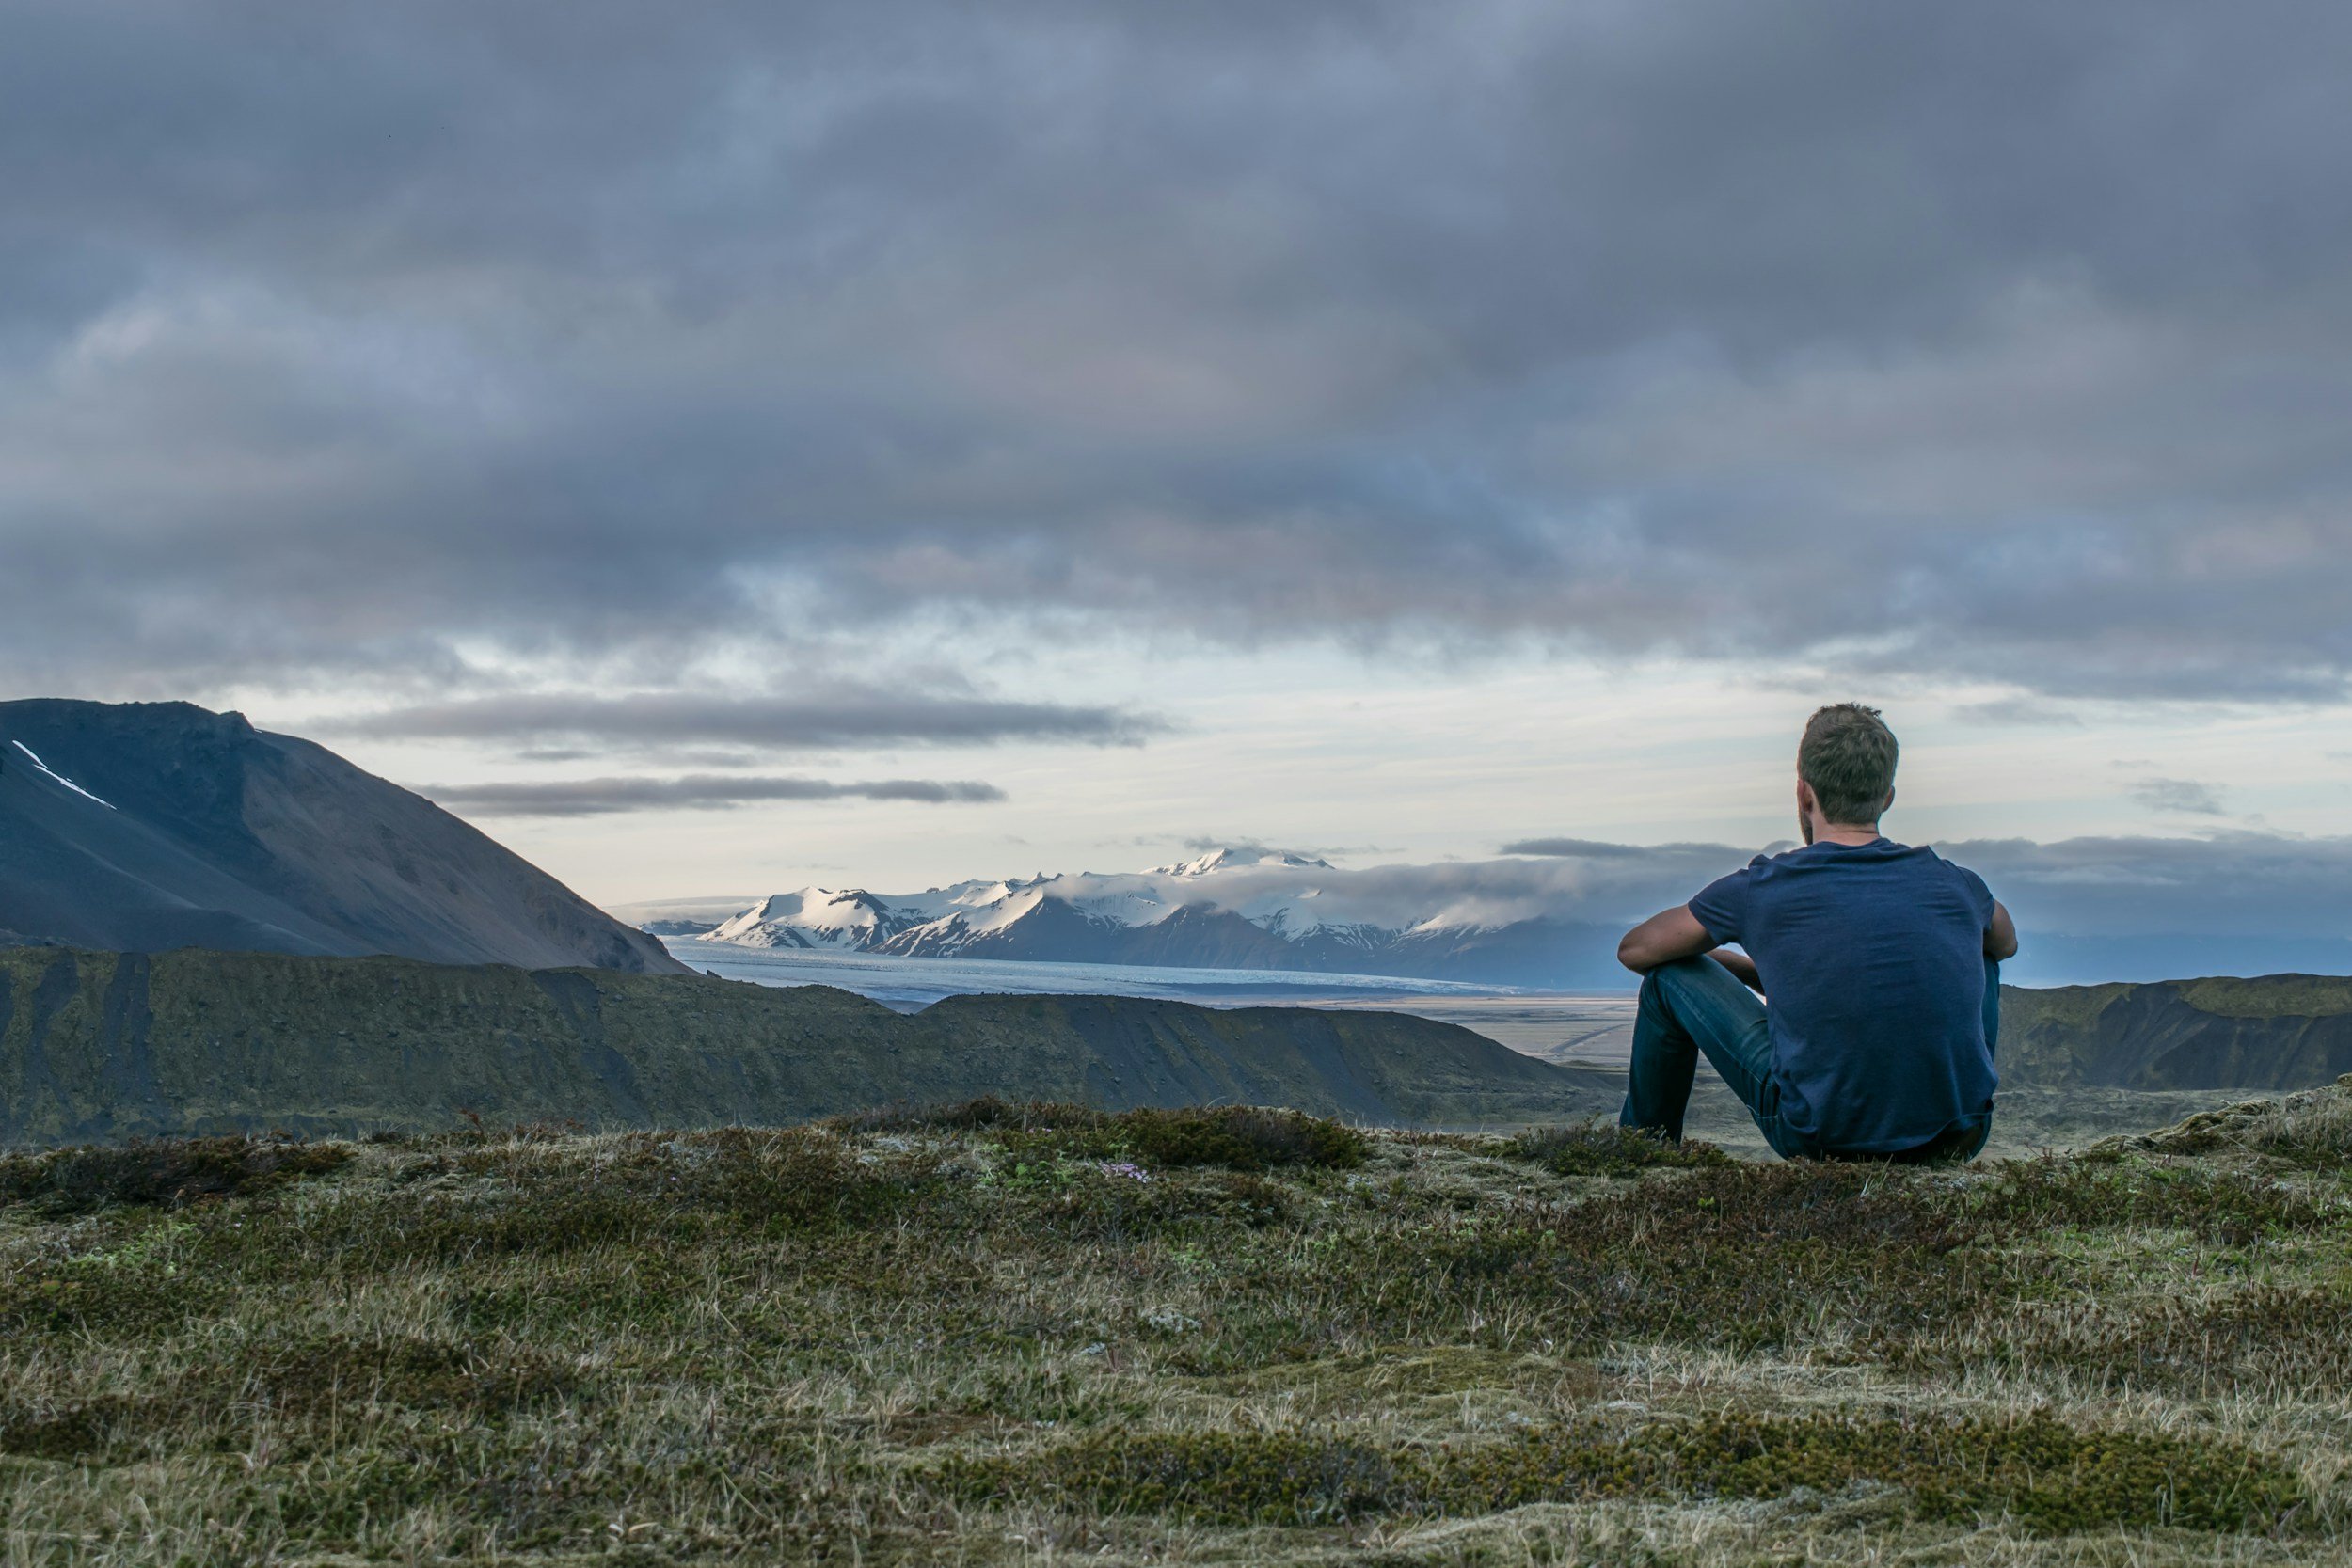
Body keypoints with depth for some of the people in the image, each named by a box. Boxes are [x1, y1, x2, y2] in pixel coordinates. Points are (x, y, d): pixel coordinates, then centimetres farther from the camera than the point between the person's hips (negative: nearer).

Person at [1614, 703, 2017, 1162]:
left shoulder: (1761, 889, -5)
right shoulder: (1957, 885, 2)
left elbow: (1634, 950, 12)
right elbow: (2006, 942, 28)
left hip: (1822, 1141, -3)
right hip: (1958, 1136, 3)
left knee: (1669, 975, 13)